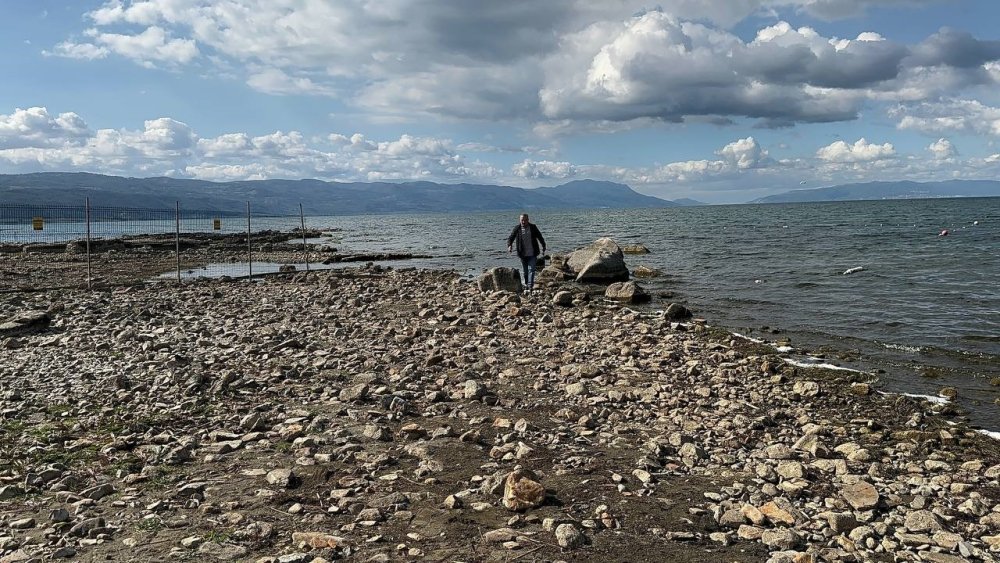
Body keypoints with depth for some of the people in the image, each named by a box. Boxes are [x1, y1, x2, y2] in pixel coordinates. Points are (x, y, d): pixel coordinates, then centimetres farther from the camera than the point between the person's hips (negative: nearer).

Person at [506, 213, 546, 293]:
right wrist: (509, 245, -24)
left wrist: (543, 248, 5)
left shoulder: (533, 227, -2)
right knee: (525, 271, 12)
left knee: (531, 270, -11)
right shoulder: (517, 228, -4)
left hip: (532, 254, -1)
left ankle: (530, 286, -15)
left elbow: (540, 237, 7)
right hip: (523, 254, 1)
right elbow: (510, 238, -4)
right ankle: (526, 283, 32)